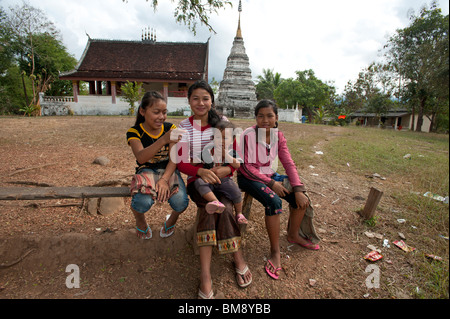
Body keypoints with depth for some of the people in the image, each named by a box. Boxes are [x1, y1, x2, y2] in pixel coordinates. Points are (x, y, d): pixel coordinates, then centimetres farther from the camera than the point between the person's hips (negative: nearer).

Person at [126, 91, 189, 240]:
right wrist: (163, 140, -42)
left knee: (181, 203, -26)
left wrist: (164, 179, -24)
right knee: (143, 202, -32)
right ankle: (140, 221, 7)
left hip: (168, 171, 2)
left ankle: (172, 219, 13)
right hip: (146, 171, -1)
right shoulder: (134, 132, -6)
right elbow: (141, 158, -26)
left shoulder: (170, 128, 0)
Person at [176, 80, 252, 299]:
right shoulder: (184, 127, 3)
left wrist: (226, 170, -19)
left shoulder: (223, 122, 4)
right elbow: (181, 163, -2)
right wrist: (201, 171, -22)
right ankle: (239, 260, -20)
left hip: (221, 178, 1)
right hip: (197, 179, 0)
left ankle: (205, 275, -21)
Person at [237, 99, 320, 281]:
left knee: (301, 199, -9)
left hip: (269, 174, 6)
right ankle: (275, 252, -14)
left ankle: (293, 235, 18)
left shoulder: (278, 136, -1)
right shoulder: (249, 135, -19)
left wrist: (298, 189, -14)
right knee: (274, 201, -32)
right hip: (249, 177, -6)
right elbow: (246, 167, -19)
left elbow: (289, 163, -3)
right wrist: (271, 183, -23)